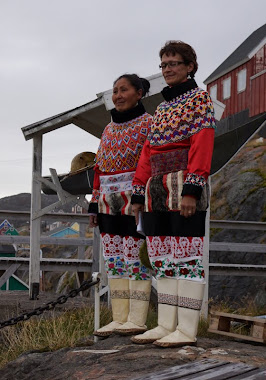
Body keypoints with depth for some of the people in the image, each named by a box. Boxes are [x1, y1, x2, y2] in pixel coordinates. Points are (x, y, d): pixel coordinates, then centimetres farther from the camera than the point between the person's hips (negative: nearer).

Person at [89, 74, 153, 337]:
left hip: (136, 201, -7)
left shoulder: (150, 124, -1)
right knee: (114, 260, 4)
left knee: (136, 258, -7)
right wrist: (95, 204, 14)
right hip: (109, 203, 7)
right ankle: (119, 319, 7)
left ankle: (137, 320, -5)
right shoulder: (109, 129, 19)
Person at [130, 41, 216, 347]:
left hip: (183, 184, -8)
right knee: (162, 259, 6)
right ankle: (166, 325, 10)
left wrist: (191, 190, -21)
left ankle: (187, 330, -7)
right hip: (156, 190, 8)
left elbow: (202, 144, -12)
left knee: (186, 257, -8)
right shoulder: (162, 107, 23)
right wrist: (138, 194, 13)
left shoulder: (200, 98, 1)